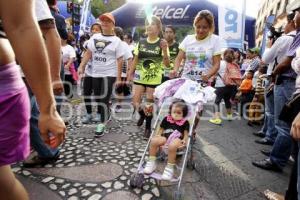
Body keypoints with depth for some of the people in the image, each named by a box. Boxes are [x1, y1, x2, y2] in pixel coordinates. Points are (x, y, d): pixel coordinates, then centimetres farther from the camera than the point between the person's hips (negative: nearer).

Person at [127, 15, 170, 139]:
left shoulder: (162, 43, -5)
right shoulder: (141, 42, 3)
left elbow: (167, 64, -9)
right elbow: (135, 60, 10)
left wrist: (165, 50, -24)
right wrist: (130, 74, 7)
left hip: (154, 79, -3)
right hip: (139, 77, 3)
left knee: (149, 104, 5)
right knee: (135, 103, 2)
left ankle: (148, 127, 25)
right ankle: (142, 115, 36)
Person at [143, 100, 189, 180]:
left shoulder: (185, 122, 8)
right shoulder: (167, 119, 15)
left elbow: (186, 133, 5)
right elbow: (161, 129, 20)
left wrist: (184, 140, -15)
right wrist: (157, 135, 2)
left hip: (177, 139, -3)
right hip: (165, 137, 4)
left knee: (172, 146, -40)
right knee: (154, 140, -26)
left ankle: (170, 168, -24)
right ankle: (151, 162, -12)